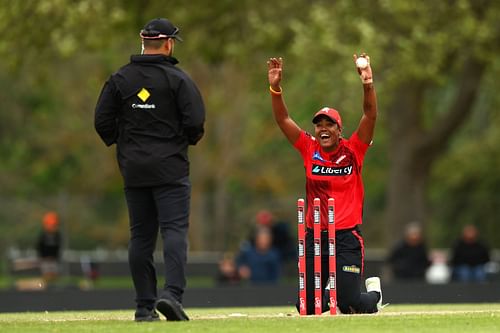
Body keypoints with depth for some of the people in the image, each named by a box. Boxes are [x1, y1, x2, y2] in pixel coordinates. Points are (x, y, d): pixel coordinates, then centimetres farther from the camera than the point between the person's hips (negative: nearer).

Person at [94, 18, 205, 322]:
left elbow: (103, 122, 3)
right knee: (175, 230, -6)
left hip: (133, 169, 4)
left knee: (141, 236, 9)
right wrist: (191, 138, 9)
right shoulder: (177, 79, -6)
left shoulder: (120, 79, 5)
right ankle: (172, 293, -24)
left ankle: (145, 306, 8)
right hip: (170, 168, -4)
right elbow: (195, 122, -12)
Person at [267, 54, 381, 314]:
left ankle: (373, 292, 29)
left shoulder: (353, 151, -1)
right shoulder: (309, 150, 4)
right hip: (314, 236, 3)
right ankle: (332, 293, 37)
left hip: (347, 236, -3)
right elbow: (282, 119, 0)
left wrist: (368, 85, -28)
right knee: (307, 307, 1)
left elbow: (370, 116, -12)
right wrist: (275, 87, -14)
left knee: (349, 305, -7)